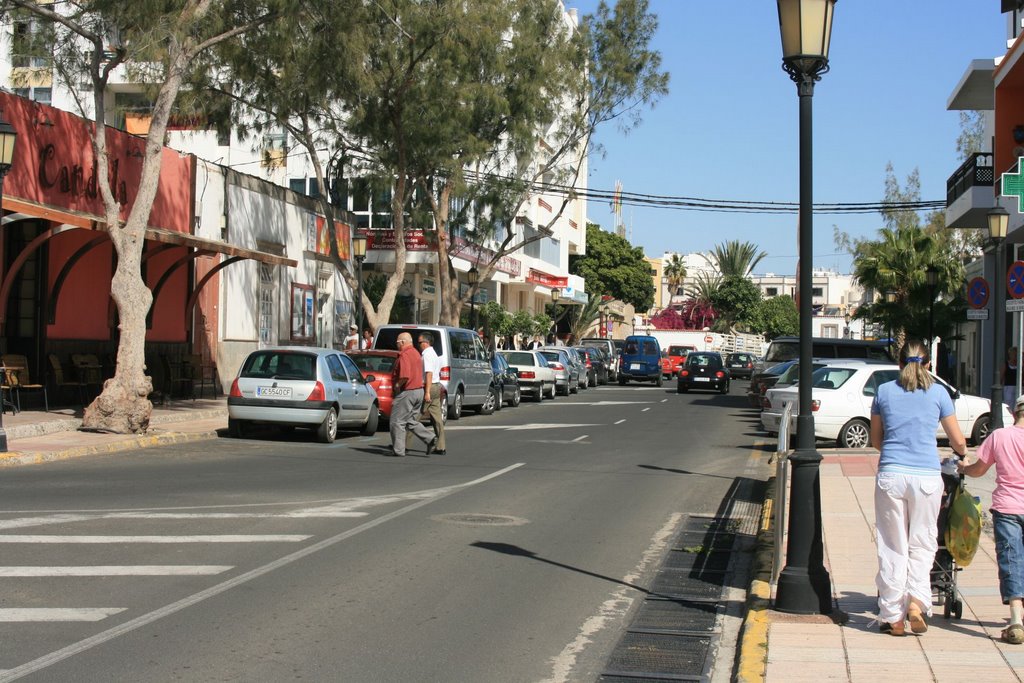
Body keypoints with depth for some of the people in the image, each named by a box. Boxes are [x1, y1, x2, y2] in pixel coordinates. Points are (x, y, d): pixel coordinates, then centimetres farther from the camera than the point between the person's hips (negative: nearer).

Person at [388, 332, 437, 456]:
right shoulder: (416, 353, 15)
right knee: (411, 421, 17)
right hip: (419, 390, 10)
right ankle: (430, 438, 3)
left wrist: (397, 385, -13)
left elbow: (405, 376, -29)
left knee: (397, 422, 1)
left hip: (407, 392, -9)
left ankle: (398, 450, 4)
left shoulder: (404, 355, -17)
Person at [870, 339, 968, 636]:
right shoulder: (938, 393, 4)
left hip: (890, 475, 1)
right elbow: (958, 442, 11)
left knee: (892, 546, 6)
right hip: (927, 476, -1)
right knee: (922, 543, 9)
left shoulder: (884, 392, 7)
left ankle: (892, 616, 8)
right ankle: (917, 599, -11)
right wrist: (961, 454, 33)